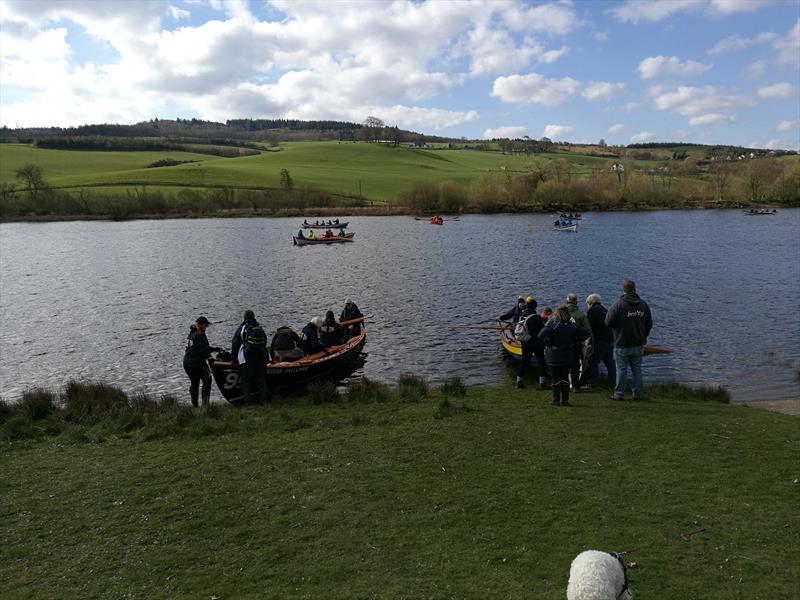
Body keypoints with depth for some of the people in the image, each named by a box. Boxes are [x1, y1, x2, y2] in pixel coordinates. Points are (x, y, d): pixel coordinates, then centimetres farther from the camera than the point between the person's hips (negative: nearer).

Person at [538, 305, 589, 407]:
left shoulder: (552, 324, -17)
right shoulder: (573, 325, -4)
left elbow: (541, 335, -30)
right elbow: (585, 334, -1)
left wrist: (549, 345, -17)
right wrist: (575, 344, 3)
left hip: (554, 357, -4)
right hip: (568, 356, 4)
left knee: (556, 379, 6)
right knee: (565, 378, 15)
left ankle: (556, 400, 12)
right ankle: (565, 400, 17)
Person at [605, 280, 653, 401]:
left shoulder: (618, 304, -16)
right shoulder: (643, 304, 3)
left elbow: (608, 322, -15)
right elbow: (649, 324, 10)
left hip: (622, 345, -4)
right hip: (638, 344, 4)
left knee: (621, 369, 3)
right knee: (637, 369, 13)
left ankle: (619, 394, 9)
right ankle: (638, 393, 18)